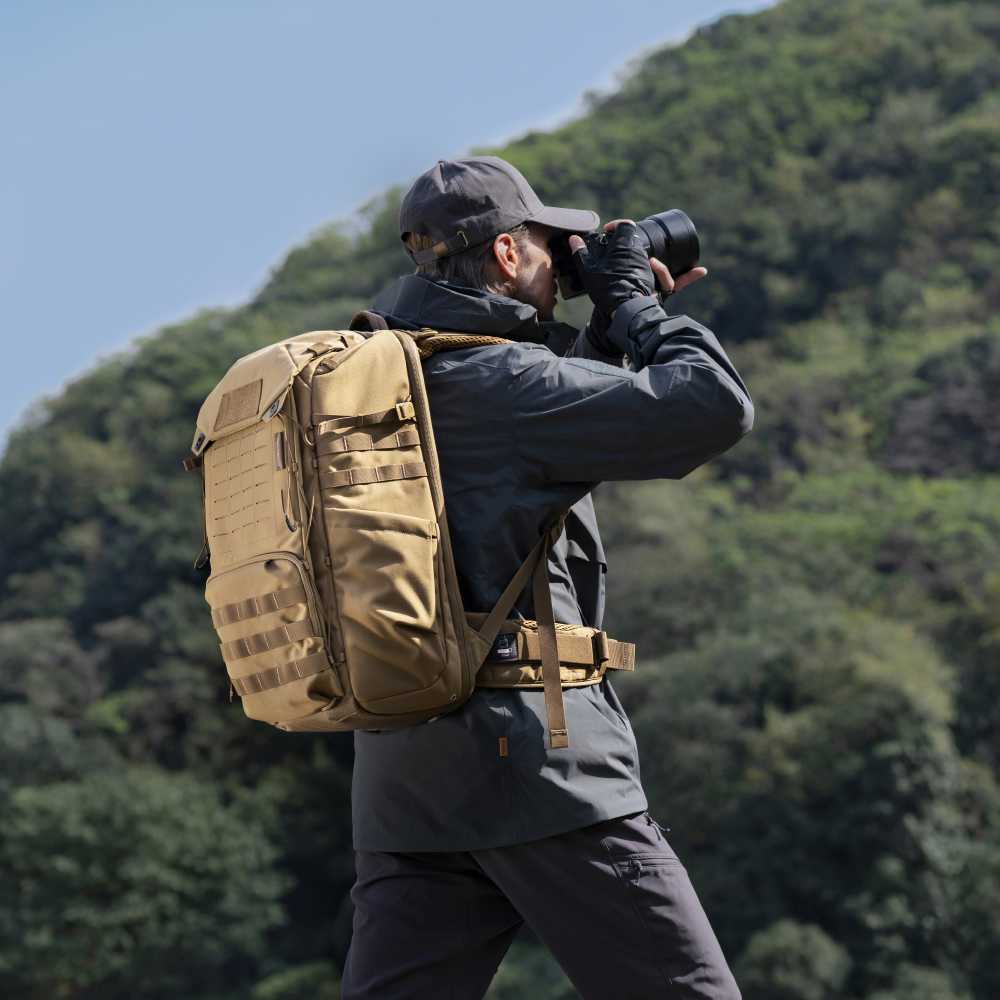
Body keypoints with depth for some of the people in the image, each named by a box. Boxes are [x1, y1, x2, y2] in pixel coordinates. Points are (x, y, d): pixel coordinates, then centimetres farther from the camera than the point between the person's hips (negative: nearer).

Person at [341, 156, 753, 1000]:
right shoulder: (501, 382, -11)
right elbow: (715, 409, -13)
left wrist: (617, 328, 24)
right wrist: (634, 303, 2)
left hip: (402, 780, 8)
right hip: (536, 763, -8)